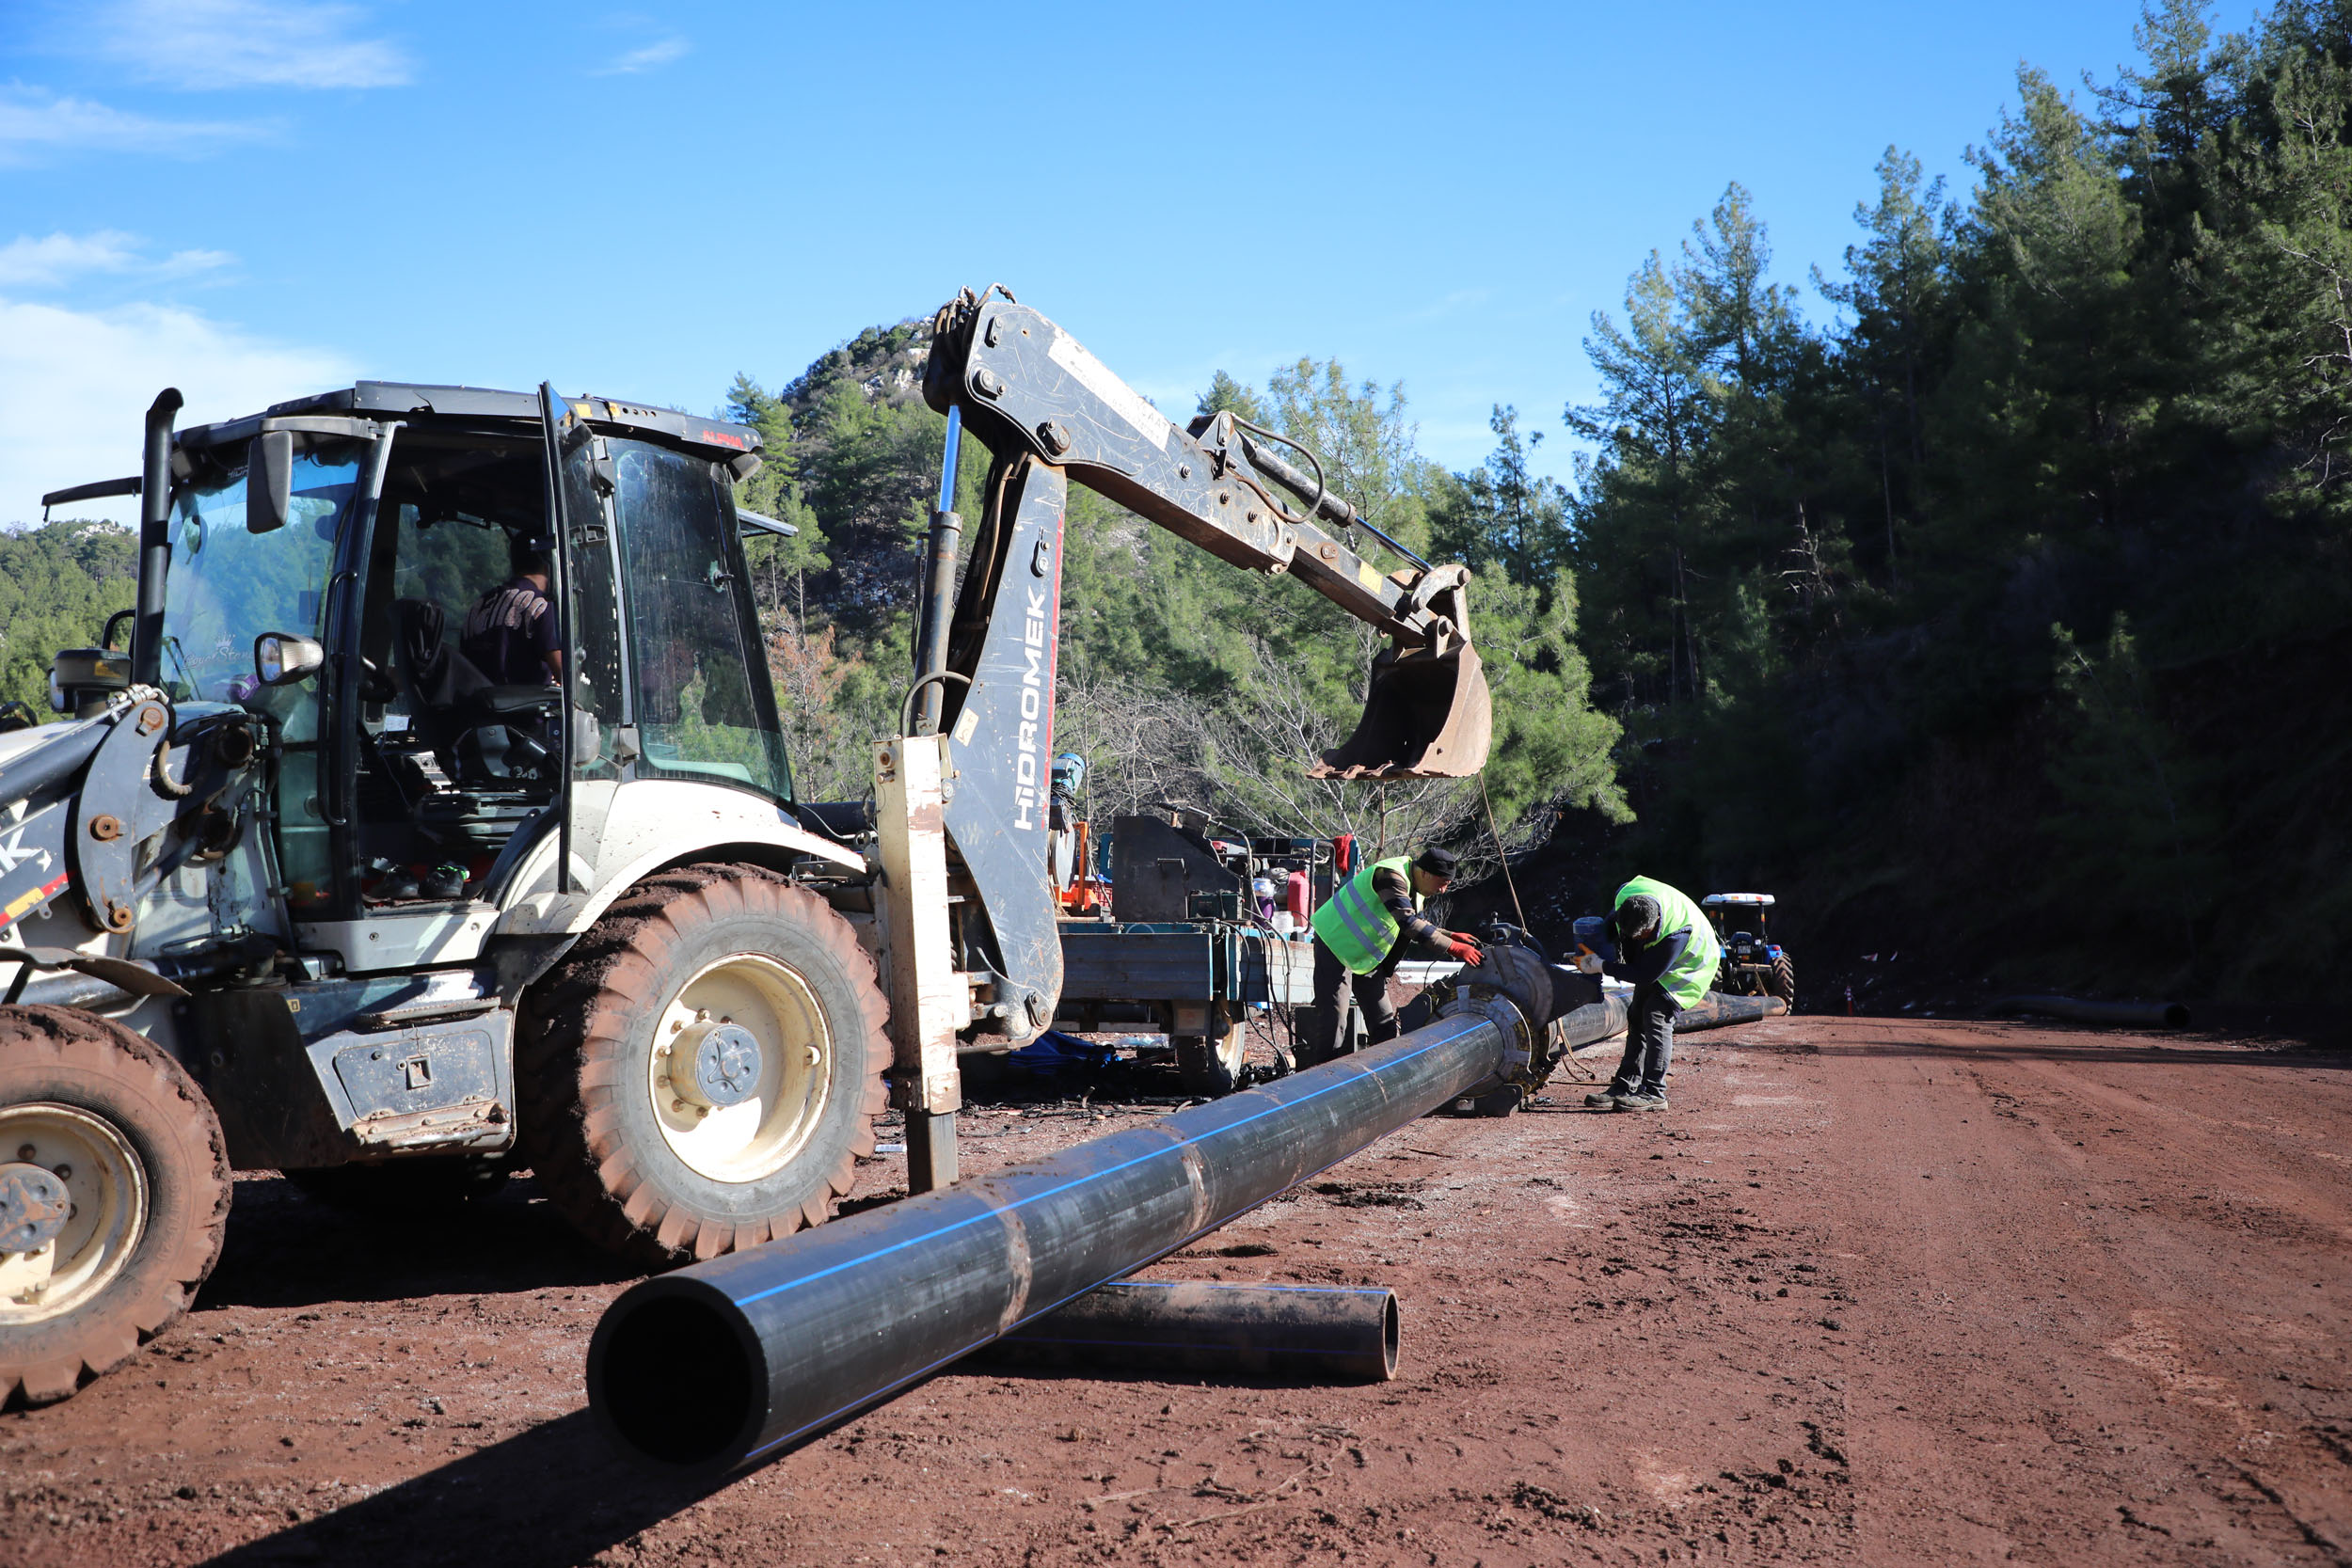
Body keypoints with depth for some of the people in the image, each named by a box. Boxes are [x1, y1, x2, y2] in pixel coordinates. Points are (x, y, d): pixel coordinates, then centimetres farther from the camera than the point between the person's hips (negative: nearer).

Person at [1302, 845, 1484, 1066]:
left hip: (1366, 954, 10)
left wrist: (1450, 935, -3)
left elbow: (1419, 924, 13)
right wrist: (1452, 948, -35)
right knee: (1332, 1018, -13)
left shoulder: (1413, 884, 4)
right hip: (1335, 942, -10)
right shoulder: (1390, 877, -27)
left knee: (1384, 1019, 8)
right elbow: (1408, 923, -35)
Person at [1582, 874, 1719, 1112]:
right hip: (1652, 960, 8)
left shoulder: (1676, 933, -42)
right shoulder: (1626, 894, -24)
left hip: (1688, 965, -8)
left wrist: (1601, 966, -31)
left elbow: (1645, 975, -34)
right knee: (1637, 1016, 4)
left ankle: (1654, 1093, -19)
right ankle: (1625, 1086, 8)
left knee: (1657, 1016, -20)